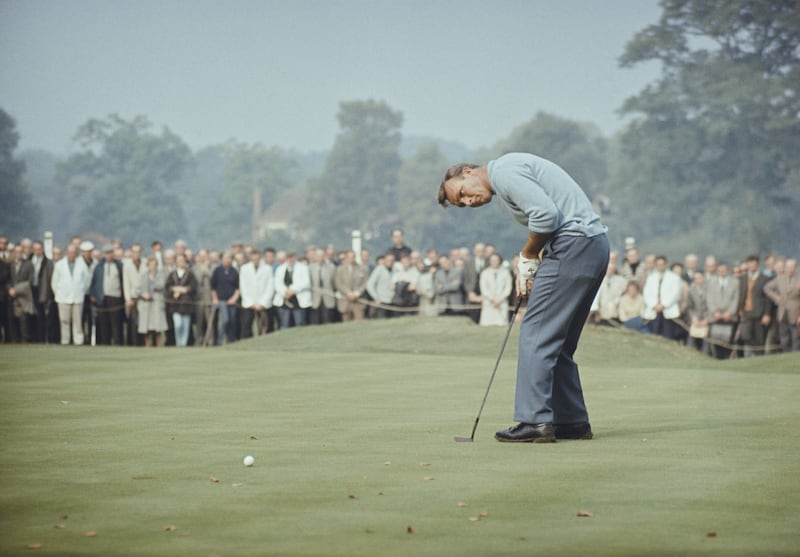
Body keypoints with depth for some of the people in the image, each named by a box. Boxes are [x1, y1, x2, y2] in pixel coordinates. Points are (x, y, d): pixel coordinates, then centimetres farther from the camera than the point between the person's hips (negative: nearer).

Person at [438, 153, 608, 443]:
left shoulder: (504, 171, -8)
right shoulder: (510, 176, 24)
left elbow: (545, 215, -19)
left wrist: (527, 258, -5)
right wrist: (529, 268, 9)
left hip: (574, 247, -10)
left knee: (536, 334, -8)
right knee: (557, 343, 14)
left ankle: (535, 421, -11)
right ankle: (572, 422, 15)